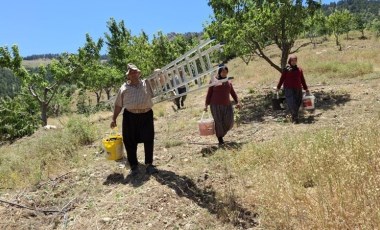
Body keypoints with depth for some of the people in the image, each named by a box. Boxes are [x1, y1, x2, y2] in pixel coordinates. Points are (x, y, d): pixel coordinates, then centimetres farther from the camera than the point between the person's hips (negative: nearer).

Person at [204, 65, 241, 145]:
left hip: (227, 106, 4)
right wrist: (206, 105, -4)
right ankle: (220, 139, 12)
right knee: (218, 122, -3)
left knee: (229, 122, -6)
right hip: (216, 106, -3)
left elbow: (233, 93, 14)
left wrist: (237, 102, 0)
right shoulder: (214, 81, 4)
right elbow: (209, 93, 2)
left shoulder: (229, 82, 16)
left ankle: (221, 133, 22)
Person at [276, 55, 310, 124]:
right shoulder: (286, 69, 0)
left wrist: (306, 89, 19)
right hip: (289, 89, -4)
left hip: (298, 89, 4)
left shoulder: (299, 70, 11)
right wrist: (278, 87, 5)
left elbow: (302, 80, 17)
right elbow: (282, 79, 3)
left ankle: (294, 117, 21)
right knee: (291, 104, -11)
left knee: (298, 103, 5)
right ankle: (295, 118, -11)